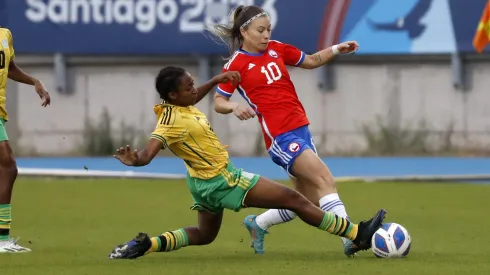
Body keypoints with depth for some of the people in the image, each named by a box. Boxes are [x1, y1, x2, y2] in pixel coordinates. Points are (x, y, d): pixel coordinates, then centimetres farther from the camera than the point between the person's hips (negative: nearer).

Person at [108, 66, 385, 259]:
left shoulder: (180, 105, -2)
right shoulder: (171, 122, -29)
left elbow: (194, 98, 22)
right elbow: (148, 152, -39)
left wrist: (217, 80, 12)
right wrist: (135, 159, -62)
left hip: (207, 182, 10)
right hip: (223, 182, -10)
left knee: (204, 235, 31)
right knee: (295, 200, -4)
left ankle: (145, 245, 13)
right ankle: (358, 234, 2)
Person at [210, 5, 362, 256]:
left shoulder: (276, 49, 12)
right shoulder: (236, 64, -4)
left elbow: (311, 61, 23)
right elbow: (218, 102, -4)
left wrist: (336, 49, 6)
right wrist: (235, 108, -25)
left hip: (301, 129, 7)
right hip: (280, 136, -7)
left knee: (309, 201, 11)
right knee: (325, 180, -21)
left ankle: (257, 224, 32)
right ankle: (351, 238, -25)